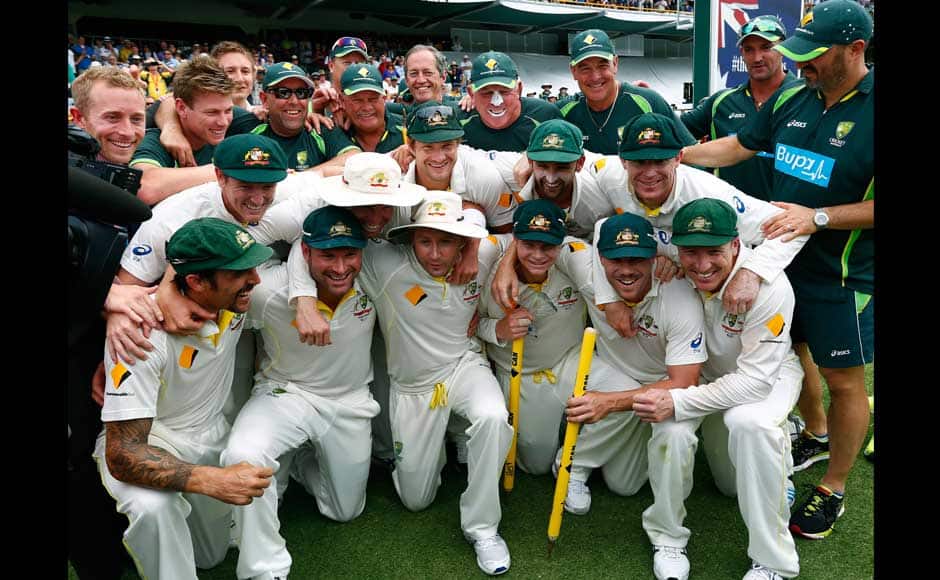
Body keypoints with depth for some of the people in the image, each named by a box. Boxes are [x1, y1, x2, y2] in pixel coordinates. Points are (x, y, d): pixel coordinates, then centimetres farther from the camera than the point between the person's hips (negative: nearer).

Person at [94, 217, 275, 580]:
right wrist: (210, 480, -46)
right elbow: (122, 454, -33)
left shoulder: (236, 301, -18)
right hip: (143, 441, -5)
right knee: (152, 506, -39)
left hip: (211, 433, 6)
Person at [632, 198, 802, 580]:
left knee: (749, 423, -34)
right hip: (702, 373, 3)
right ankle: (666, 536, 3)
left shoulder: (770, 287, -33)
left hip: (769, 373, -2)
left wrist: (679, 402, -39)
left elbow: (756, 379, -31)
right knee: (671, 427, -27)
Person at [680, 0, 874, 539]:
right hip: (784, 258, 7)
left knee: (844, 380, 7)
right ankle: (817, 436, 48)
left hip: (844, 275, -6)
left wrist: (818, 217, -27)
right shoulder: (792, 100, 0)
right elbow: (737, 146, 12)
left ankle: (833, 490, 25)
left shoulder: (870, 110, -19)